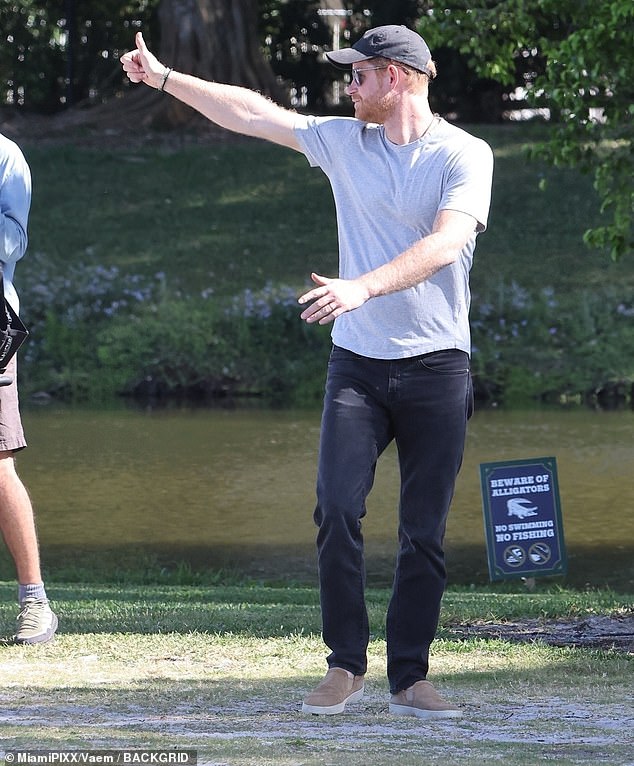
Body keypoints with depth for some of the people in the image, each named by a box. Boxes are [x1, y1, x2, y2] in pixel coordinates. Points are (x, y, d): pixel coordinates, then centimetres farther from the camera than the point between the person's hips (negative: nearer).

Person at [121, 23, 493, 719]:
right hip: (357, 362, 3)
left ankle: (409, 679, 7)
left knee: (425, 532, -1)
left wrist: (362, 287, -34)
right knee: (337, 508, -12)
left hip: (436, 367, -3)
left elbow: (446, 244, -22)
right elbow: (253, 113, 16)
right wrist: (163, 78, 17)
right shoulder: (345, 141, 10)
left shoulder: (464, 156, -6)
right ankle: (345, 667, -5)